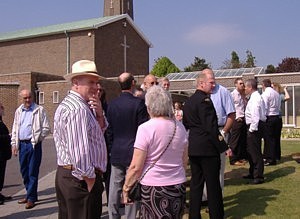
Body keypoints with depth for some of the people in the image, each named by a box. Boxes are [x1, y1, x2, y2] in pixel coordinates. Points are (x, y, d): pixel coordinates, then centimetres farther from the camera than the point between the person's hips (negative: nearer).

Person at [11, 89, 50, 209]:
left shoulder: (39, 110, -5)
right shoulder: (18, 111, 12)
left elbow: (46, 128, -6)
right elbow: (15, 129, 15)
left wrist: (36, 139, -8)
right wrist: (14, 144, 9)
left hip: (33, 144, -5)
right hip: (22, 144, 6)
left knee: (32, 172, -1)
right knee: (24, 172, 13)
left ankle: (31, 198, 8)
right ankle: (30, 194, 28)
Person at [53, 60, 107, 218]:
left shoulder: (66, 104, 14)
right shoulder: (79, 109, -19)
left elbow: (99, 132, 17)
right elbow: (80, 151, -26)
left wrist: (99, 114, -2)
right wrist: (91, 182, -16)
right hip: (80, 178, -11)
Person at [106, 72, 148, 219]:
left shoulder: (112, 104, 2)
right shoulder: (139, 103, -12)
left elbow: (109, 128, 7)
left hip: (116, 153, 4)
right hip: (133, 152, -4)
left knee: (114, 189, 12)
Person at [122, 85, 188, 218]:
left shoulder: (146, 128, -13)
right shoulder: (179, 127, 3)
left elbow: (136, 167, -13)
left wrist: (126, 187, 0)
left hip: (154, 188, -5)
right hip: (179, 186, 5)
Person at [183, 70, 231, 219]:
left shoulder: (188, 101, 12)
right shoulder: (205, 100, -15)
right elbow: (211, 127, -20)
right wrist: (224, 147, -15)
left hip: (193, 149, 8)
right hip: (208, 148, -8)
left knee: (196, 183, 15)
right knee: (213, 185, 3)